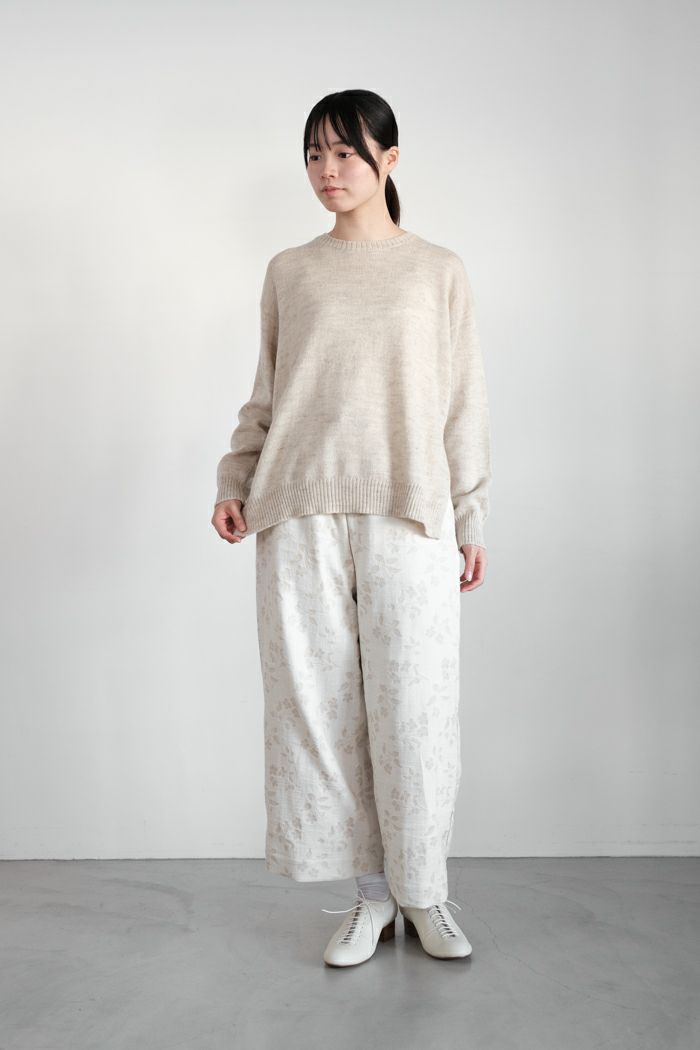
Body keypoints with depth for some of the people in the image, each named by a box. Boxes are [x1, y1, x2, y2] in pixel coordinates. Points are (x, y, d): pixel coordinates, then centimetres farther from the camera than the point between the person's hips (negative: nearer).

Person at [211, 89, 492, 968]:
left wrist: (471, 521, 5)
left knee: (413, 709, -2)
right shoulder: (288, 272, 14)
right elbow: (265, 396, 16)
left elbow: (463, 403, 9)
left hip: (407, 514, -1)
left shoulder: (438, 271, 10)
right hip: (300, 515, 2)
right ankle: (371, 893, 15)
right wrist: (234, 483, 3)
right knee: (319, 704, 1)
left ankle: (424, 894, 16)